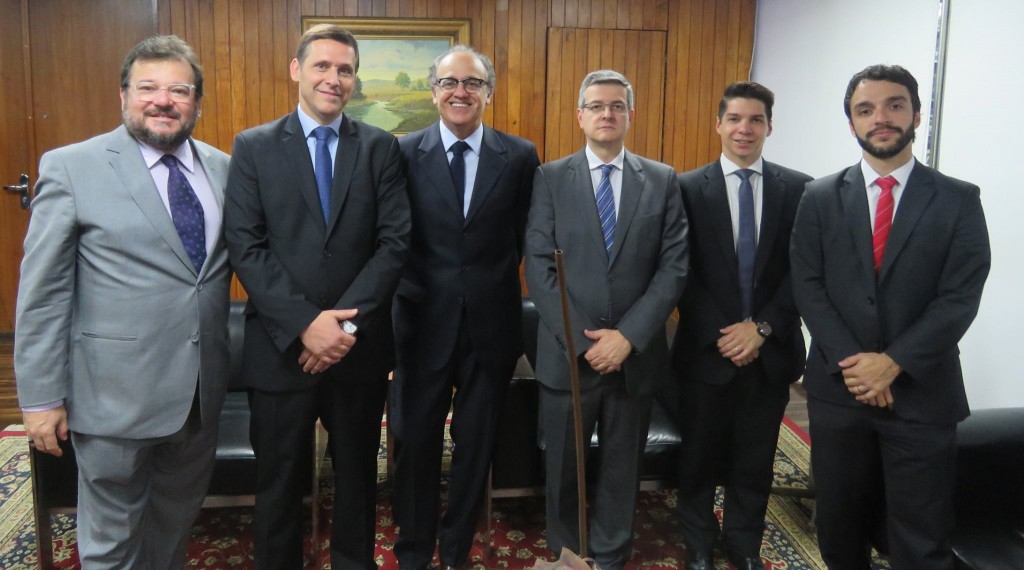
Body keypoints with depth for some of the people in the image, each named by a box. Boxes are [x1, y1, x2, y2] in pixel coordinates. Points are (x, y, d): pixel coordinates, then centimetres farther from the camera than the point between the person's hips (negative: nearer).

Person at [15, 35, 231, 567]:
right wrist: (41, 397, -9)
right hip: (116, 394, -4)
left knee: (177, 523, 21)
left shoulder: (222, 168, 4)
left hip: (201, 387, 4)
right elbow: (42, 291, -8)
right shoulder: (71, 168, -8)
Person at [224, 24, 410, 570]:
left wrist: (347, 322, -14)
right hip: (281, 346, -1)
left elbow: (394, 240, -4)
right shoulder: (253, 146, 0)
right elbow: (245, 247, -8)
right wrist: (305, 324, -17)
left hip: (360, 344, 1)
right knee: (279, 480, 13)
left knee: (357, 473, 17)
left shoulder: (380, 147, 3)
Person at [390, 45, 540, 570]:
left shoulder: (520, 156, -1)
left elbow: (524, 237, 5)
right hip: (424, 319, -1)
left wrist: (495, 280, 0)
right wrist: (409, 289, -6)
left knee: (476, 441, 14)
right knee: (415, 440, 10)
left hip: (491, 321, 1)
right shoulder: (403, 153, -3)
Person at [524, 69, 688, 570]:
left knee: (622, 468, 15)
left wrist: (628, 335, -13)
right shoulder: (550, 178, 0)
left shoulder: (663, 181, 3)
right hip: (568, 353, -1)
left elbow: (673, 267, -3)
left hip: (635, 354, 1)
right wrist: (583, 340, -14)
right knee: (563, 469, 13)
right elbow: (539, 267, -6)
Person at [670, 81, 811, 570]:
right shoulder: (689, 188, -2)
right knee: (700, 456, 13)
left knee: (755, 458, 13)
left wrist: (762, 327, -12)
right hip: (706, 349, -1)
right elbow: (683, 273, -5)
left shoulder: (798, 189, 1)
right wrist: (719, 334, -13)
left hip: (771, 350, 1)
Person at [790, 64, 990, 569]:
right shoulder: (820, 197, 4)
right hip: (837, 389, 2)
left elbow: (960, 298, -7)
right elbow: (807, 286, -2)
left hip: (922, 394, -1)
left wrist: (892, 363, -16)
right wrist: (850, 362, -13)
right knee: (839, 526, 14)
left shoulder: (959, 200, 0)